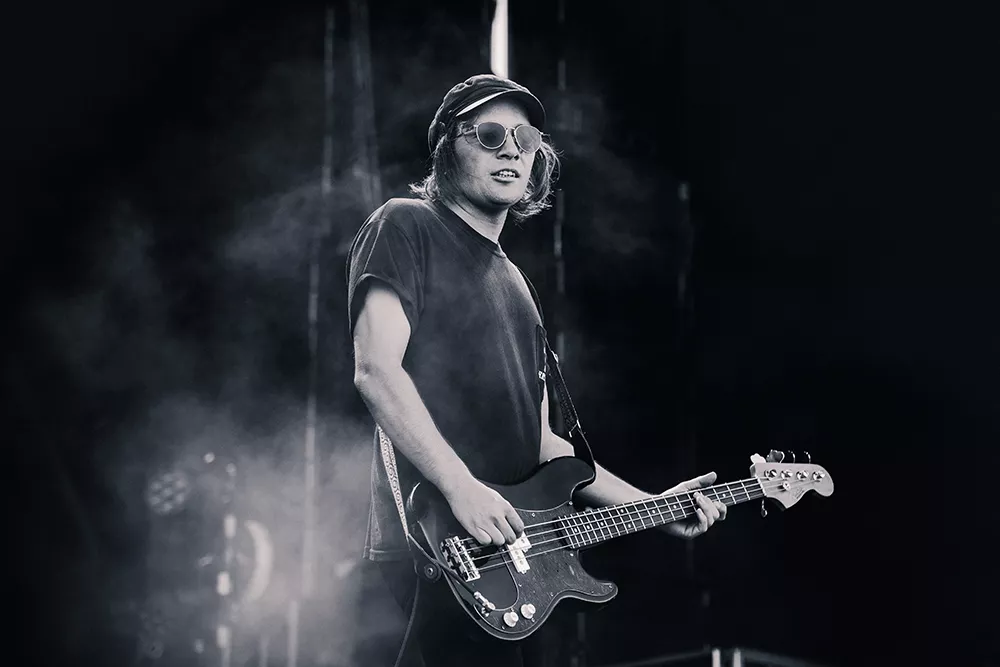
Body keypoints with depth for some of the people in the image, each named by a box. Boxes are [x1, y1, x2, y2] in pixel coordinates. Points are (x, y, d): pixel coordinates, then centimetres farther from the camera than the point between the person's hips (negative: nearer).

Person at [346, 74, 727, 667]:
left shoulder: (515, 283, 23)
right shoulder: (405, 228, 1)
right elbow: (376, 369, -14)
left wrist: (653, 506, 17)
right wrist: (462, 488, -22)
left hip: (511, 550, 8)